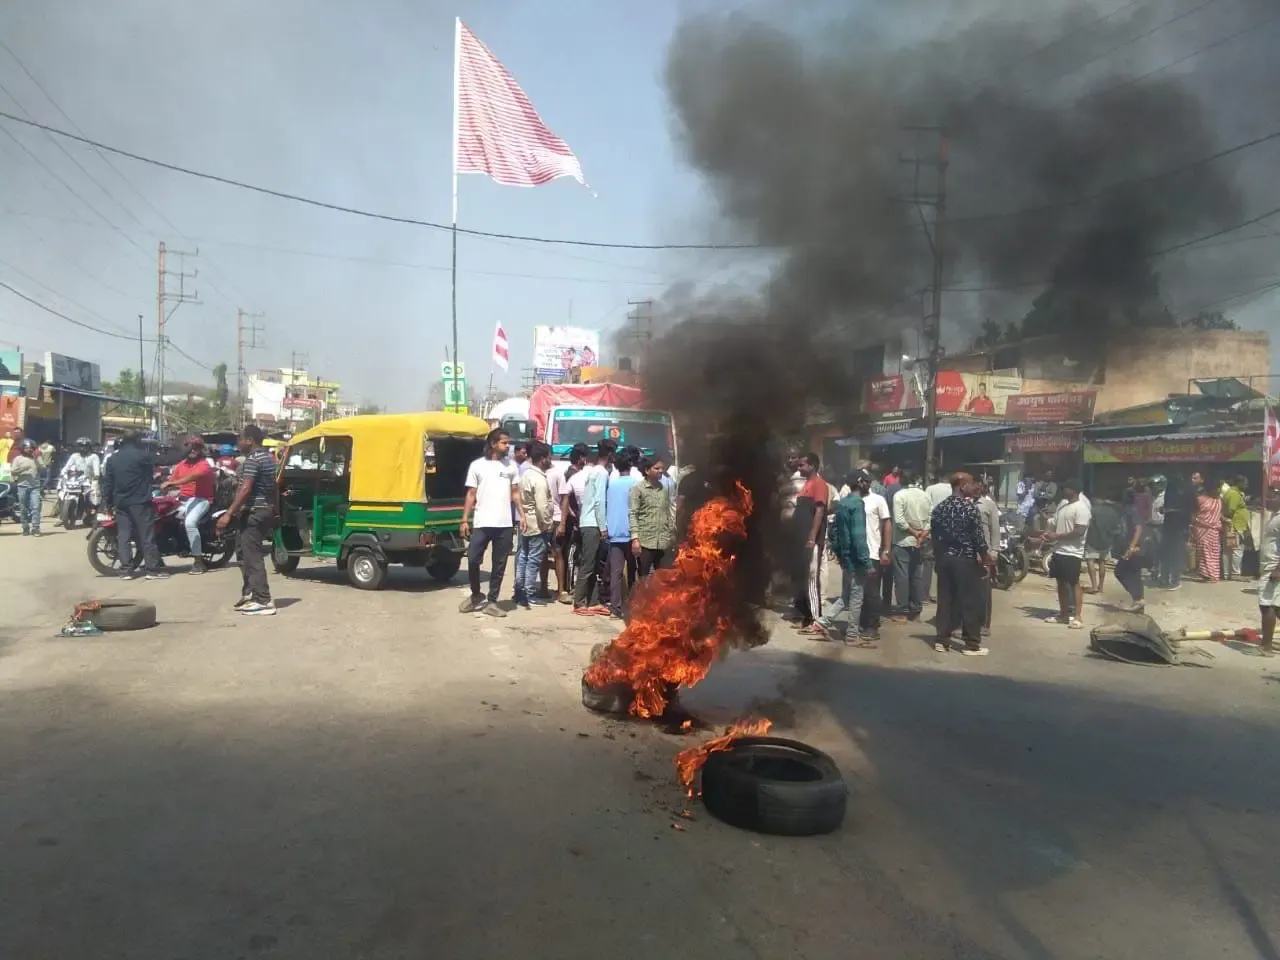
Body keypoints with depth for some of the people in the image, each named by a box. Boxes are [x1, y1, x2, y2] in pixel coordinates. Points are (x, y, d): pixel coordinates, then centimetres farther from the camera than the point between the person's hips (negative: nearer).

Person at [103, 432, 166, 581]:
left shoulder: (112, 459, 12)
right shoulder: (142, 455, -6)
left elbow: (107, 483, 12)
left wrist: (108, 502, 15)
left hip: (121, 503, 6)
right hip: (140, 501, -6)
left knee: (123, 535, 6)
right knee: (147, 535, -3)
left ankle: (125, 570, 4)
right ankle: (152, 569, -4)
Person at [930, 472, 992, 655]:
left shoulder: (939, 508, 6)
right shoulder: (970, 506, -12)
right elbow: (978, 536, -12)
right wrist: (986, 558, 1)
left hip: (944, 558, 6)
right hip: (966, 559, -6)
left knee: (945, 599, 10)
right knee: (970, 601, 2)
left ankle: (942, 641, 12)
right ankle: (971, 644, 7)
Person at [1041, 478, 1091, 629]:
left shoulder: (1081, 508, -14)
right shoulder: (1062, 504, 13)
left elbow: (1079, 531, -22)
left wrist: (1057, 536, -19)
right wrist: (1049, 533, 0)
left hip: (1072, 552, -9)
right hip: (1059, 550, 9)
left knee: (1074, 583, -4)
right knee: (1061, 582, 14)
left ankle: (1077, 617, -1)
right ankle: (1063, 614, 23)